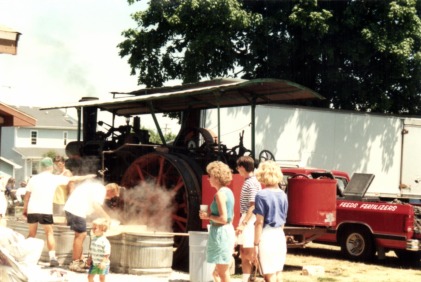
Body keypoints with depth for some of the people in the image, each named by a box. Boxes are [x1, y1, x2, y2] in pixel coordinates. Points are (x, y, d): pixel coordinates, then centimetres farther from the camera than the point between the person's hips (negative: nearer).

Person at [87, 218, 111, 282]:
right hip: (94, 263, 7)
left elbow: (107, 254, -23)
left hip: (102, 264, -7)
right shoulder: (93, 239, 2)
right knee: (90, 276, 11)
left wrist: (103, 262, -28)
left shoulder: (104, 241, -23)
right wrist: (90, 259, 12)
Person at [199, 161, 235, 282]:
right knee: (218, 272, 16)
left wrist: (208, 216, -9)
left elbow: (223, 219, -21)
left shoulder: (220, 193, -16)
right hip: (229, 231, 10)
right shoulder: (228, 191, 12)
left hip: (220, 233, -10)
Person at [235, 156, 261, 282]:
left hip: (250, 220, -10)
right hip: (245, 218, 10)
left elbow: (252, 206, -20)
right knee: (244, 254, 11)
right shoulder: (248, 182, 13)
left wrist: (243, 223, -23)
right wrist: (242, 222, 16)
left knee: (249, 254, -7)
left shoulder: (252, 183, -16)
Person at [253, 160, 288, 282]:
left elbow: (259, 222, -13)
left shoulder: (262, 195, -12)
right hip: (280, 235, 7)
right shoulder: (283, 195, 7)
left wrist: (256, 244, -10)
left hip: (267, 236, -7)